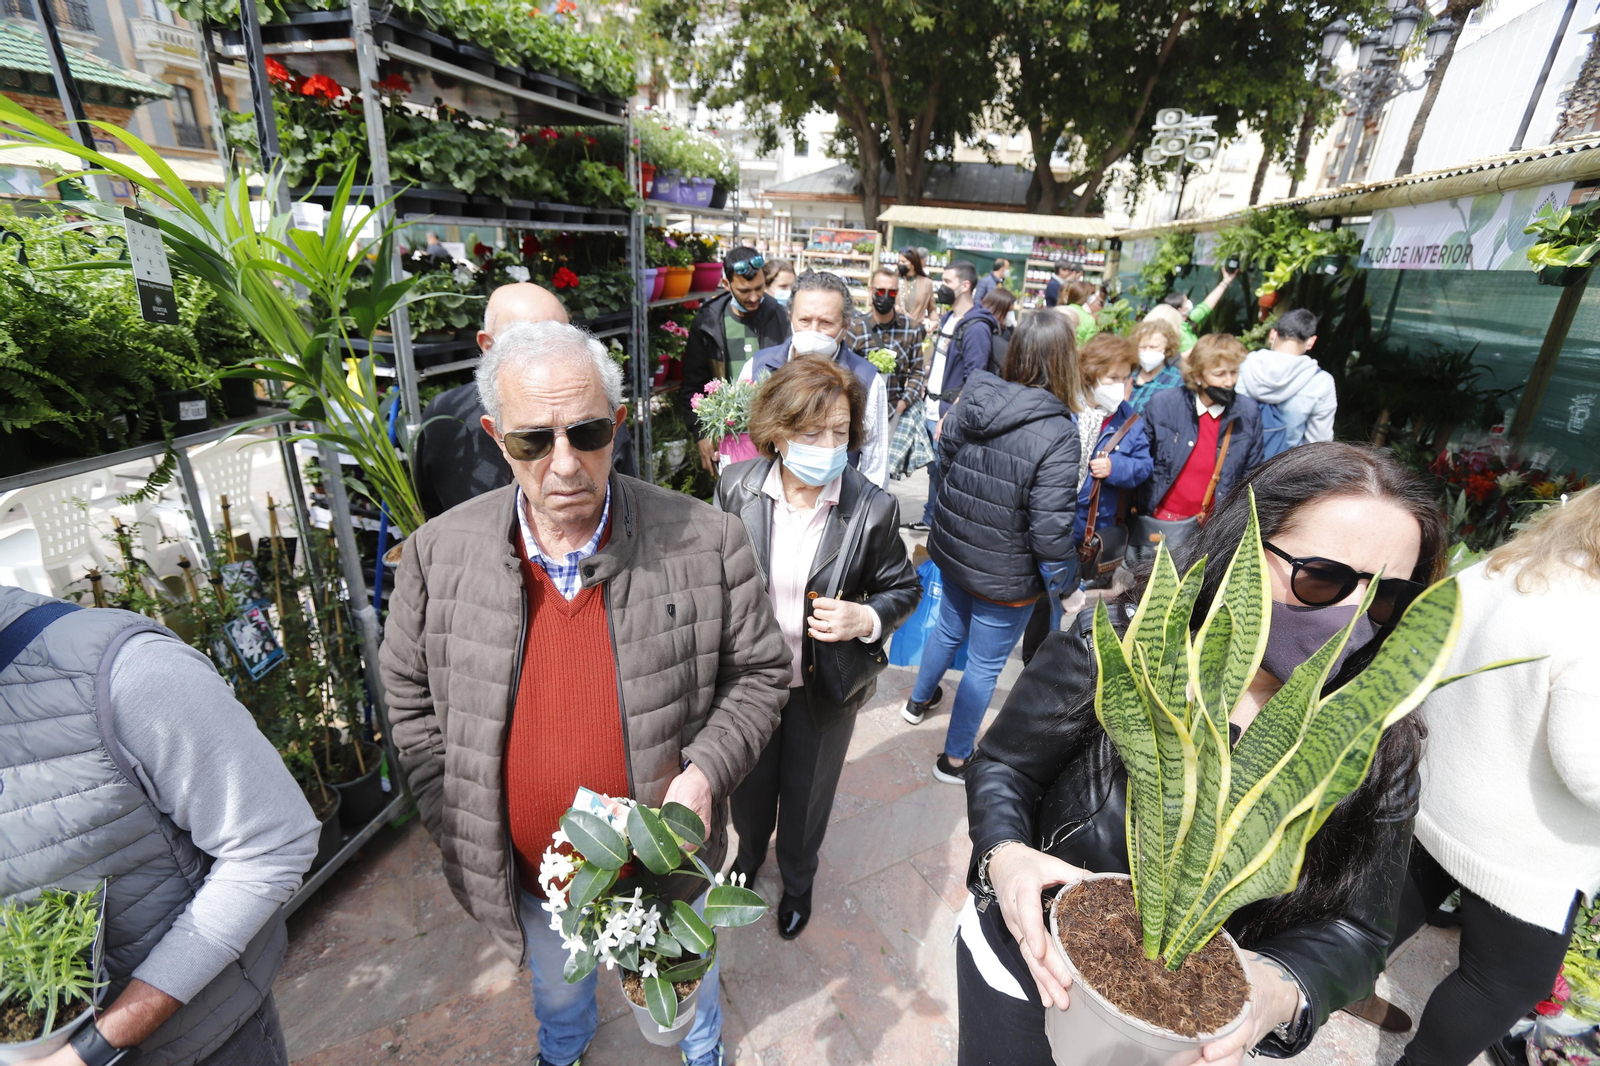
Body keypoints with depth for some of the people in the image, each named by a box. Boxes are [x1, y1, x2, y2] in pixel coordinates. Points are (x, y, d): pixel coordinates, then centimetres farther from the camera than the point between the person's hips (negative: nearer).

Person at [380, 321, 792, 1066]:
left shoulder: (707, 542, -22)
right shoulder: (439, 553, -16)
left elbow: (759, 671, -10)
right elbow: (411, 698, -2)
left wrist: (705, 771, -24)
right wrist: (458, 829, -6)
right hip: (526, 874, 2)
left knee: (686, 981, 30)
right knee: (555, 985, 35)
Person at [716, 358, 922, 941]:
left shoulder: (872, 507, -21)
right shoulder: (736, 485, -16)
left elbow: (904, 587, -6)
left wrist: (866, 618, -25)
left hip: (823, 688, -1)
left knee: (806, 794, 24)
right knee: (749, 784, 28)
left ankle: (797, 878, 58)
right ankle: (749, 851, 64)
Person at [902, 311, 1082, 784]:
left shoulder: (972, 398, -10)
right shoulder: (1057, 434, -27)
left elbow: (945, 455, 7)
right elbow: (1050, 533, -25)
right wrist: (1066, 575, -6)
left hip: (952, 551, 6)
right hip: (1004, 575, -6)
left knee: (949, 628, 31)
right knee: (984, 666, 15)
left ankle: (918, 701, 56)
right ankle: (955, 759, 35)